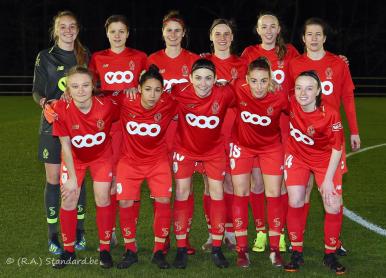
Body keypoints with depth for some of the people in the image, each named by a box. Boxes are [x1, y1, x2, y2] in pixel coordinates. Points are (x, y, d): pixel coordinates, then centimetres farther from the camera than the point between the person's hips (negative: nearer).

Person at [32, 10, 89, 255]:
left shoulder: (85, 57, 8)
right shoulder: (45, 57, 2)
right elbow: (37, 91, 0)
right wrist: (44, 102, -20)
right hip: (53, 123, -2)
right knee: (53, 178, 0)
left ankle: (79, 231, 17)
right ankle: (53, 235, 9)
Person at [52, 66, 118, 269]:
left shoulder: (107, 106, -29)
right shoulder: (62, 110, -28)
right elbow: (65, 146, -17)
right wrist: (72, 178, -14)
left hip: (102, 156, 0)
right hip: (75, 158, 1)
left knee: (102, 199, -7)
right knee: (68, 200, -3)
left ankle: (105, 249, 10)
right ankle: (68, 250, 15)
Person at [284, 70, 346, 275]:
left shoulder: (330, 114, -29)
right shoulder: (290, 102, -22)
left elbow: (336, 148, -18)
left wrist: (328, 179, -15)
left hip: (325, 159, -2)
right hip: (297, 156, 2)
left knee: (333, 207, -6)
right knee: (295, 202, -8)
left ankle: (330, 255, 16)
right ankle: (297, 254, 10)